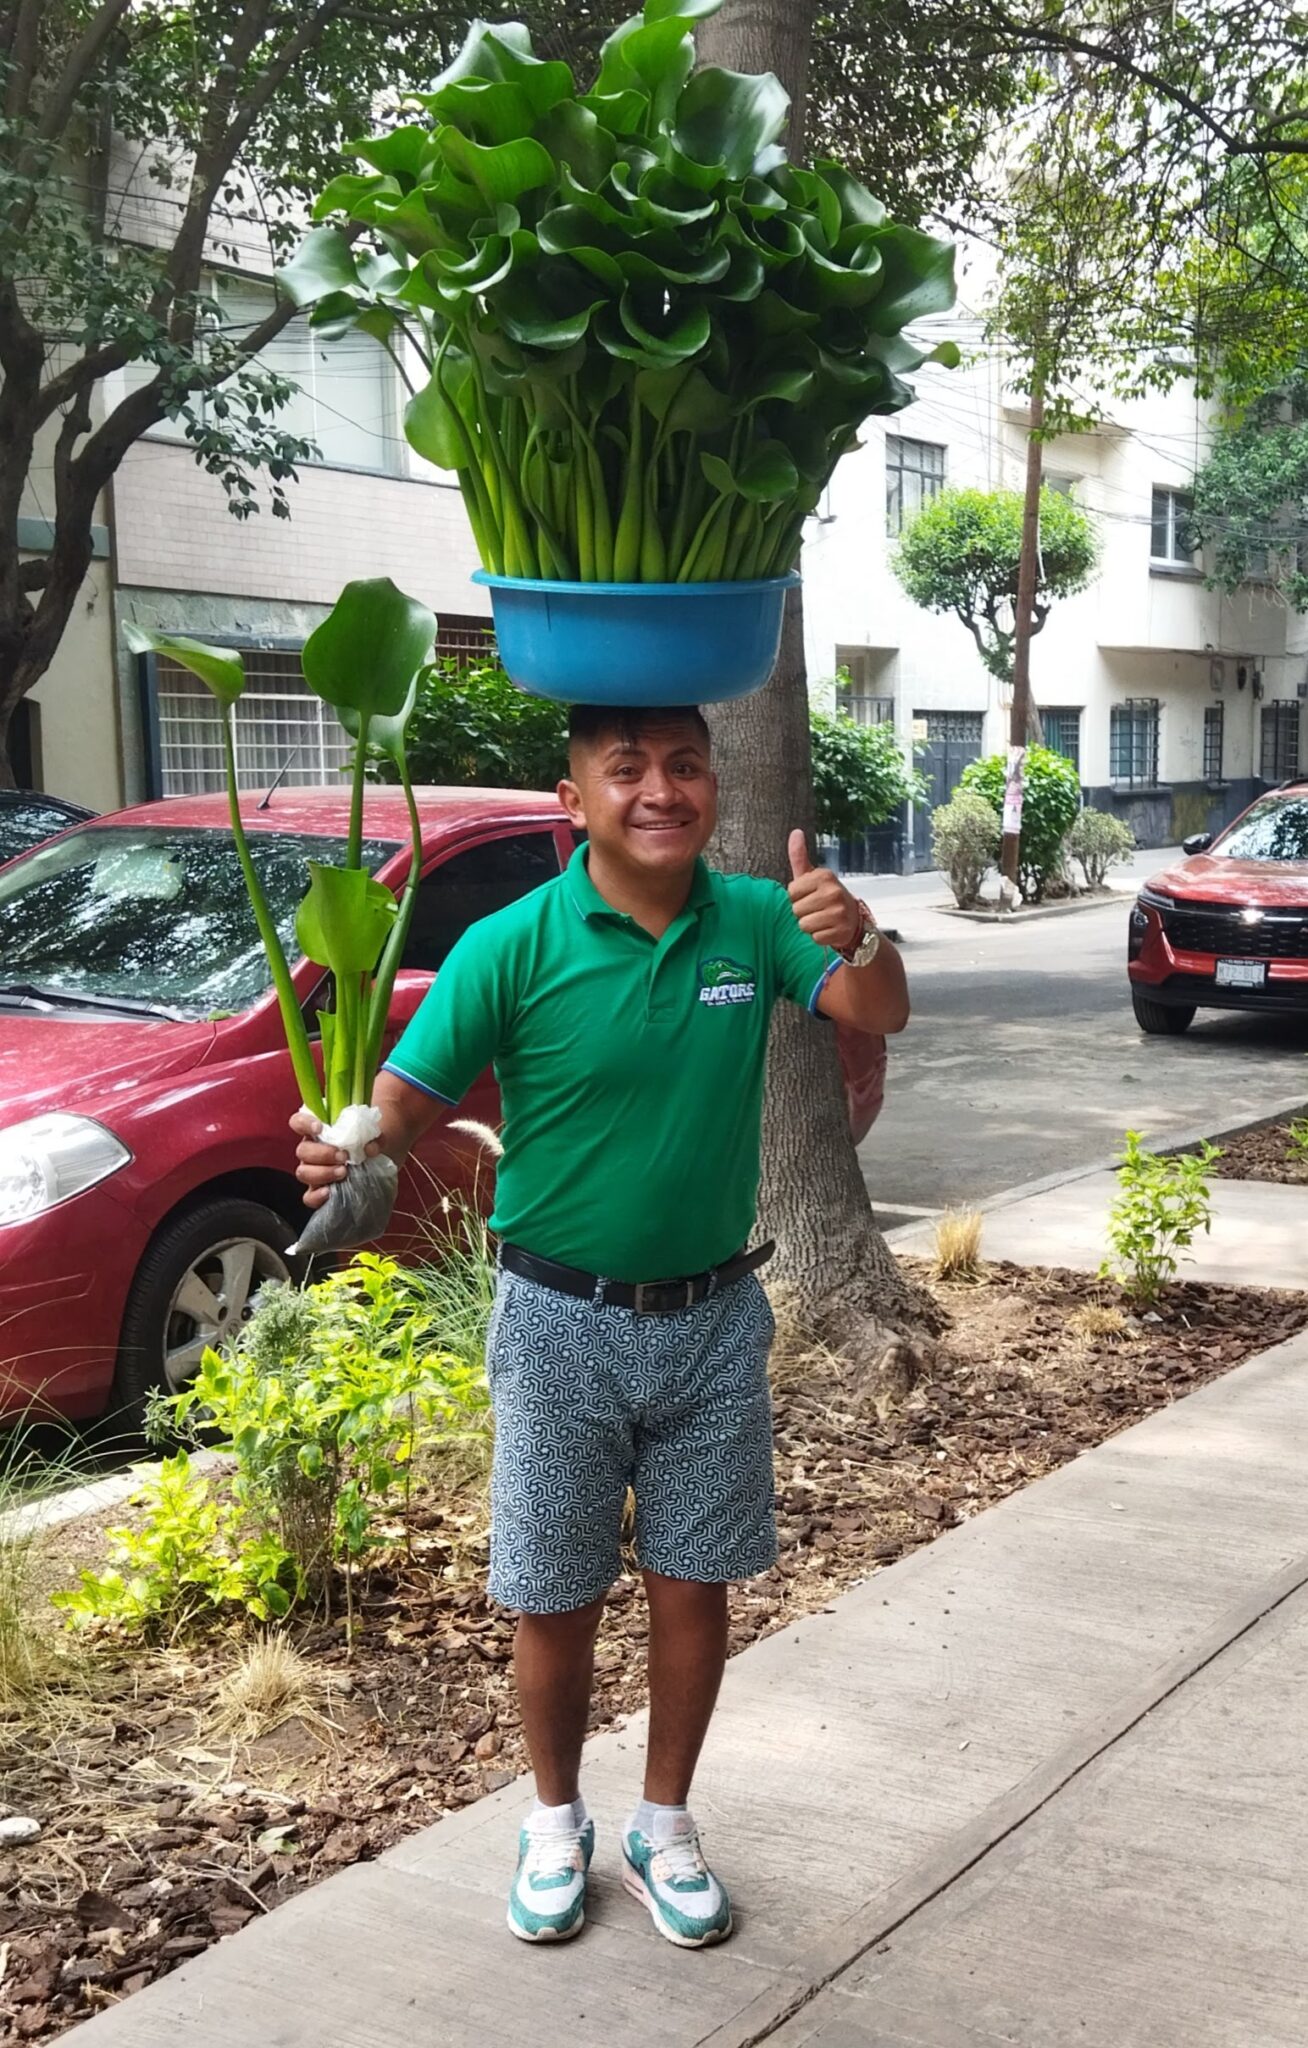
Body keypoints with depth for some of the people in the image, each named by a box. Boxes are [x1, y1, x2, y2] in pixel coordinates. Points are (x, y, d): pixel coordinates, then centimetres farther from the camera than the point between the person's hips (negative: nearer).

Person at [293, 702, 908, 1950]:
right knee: (556, 1600, 11)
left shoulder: (755, 922, -6)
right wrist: (348, 1147, -39)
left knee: (693, 1585, 13)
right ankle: (555, 1822, 36)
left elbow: (879, 1013, -8)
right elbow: (408, 1101, -15)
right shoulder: (513, 946, -15)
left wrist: (857, 938, -30)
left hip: (713, 1318, 3)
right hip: (562, 1322, -2)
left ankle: (665, 1827, 35)